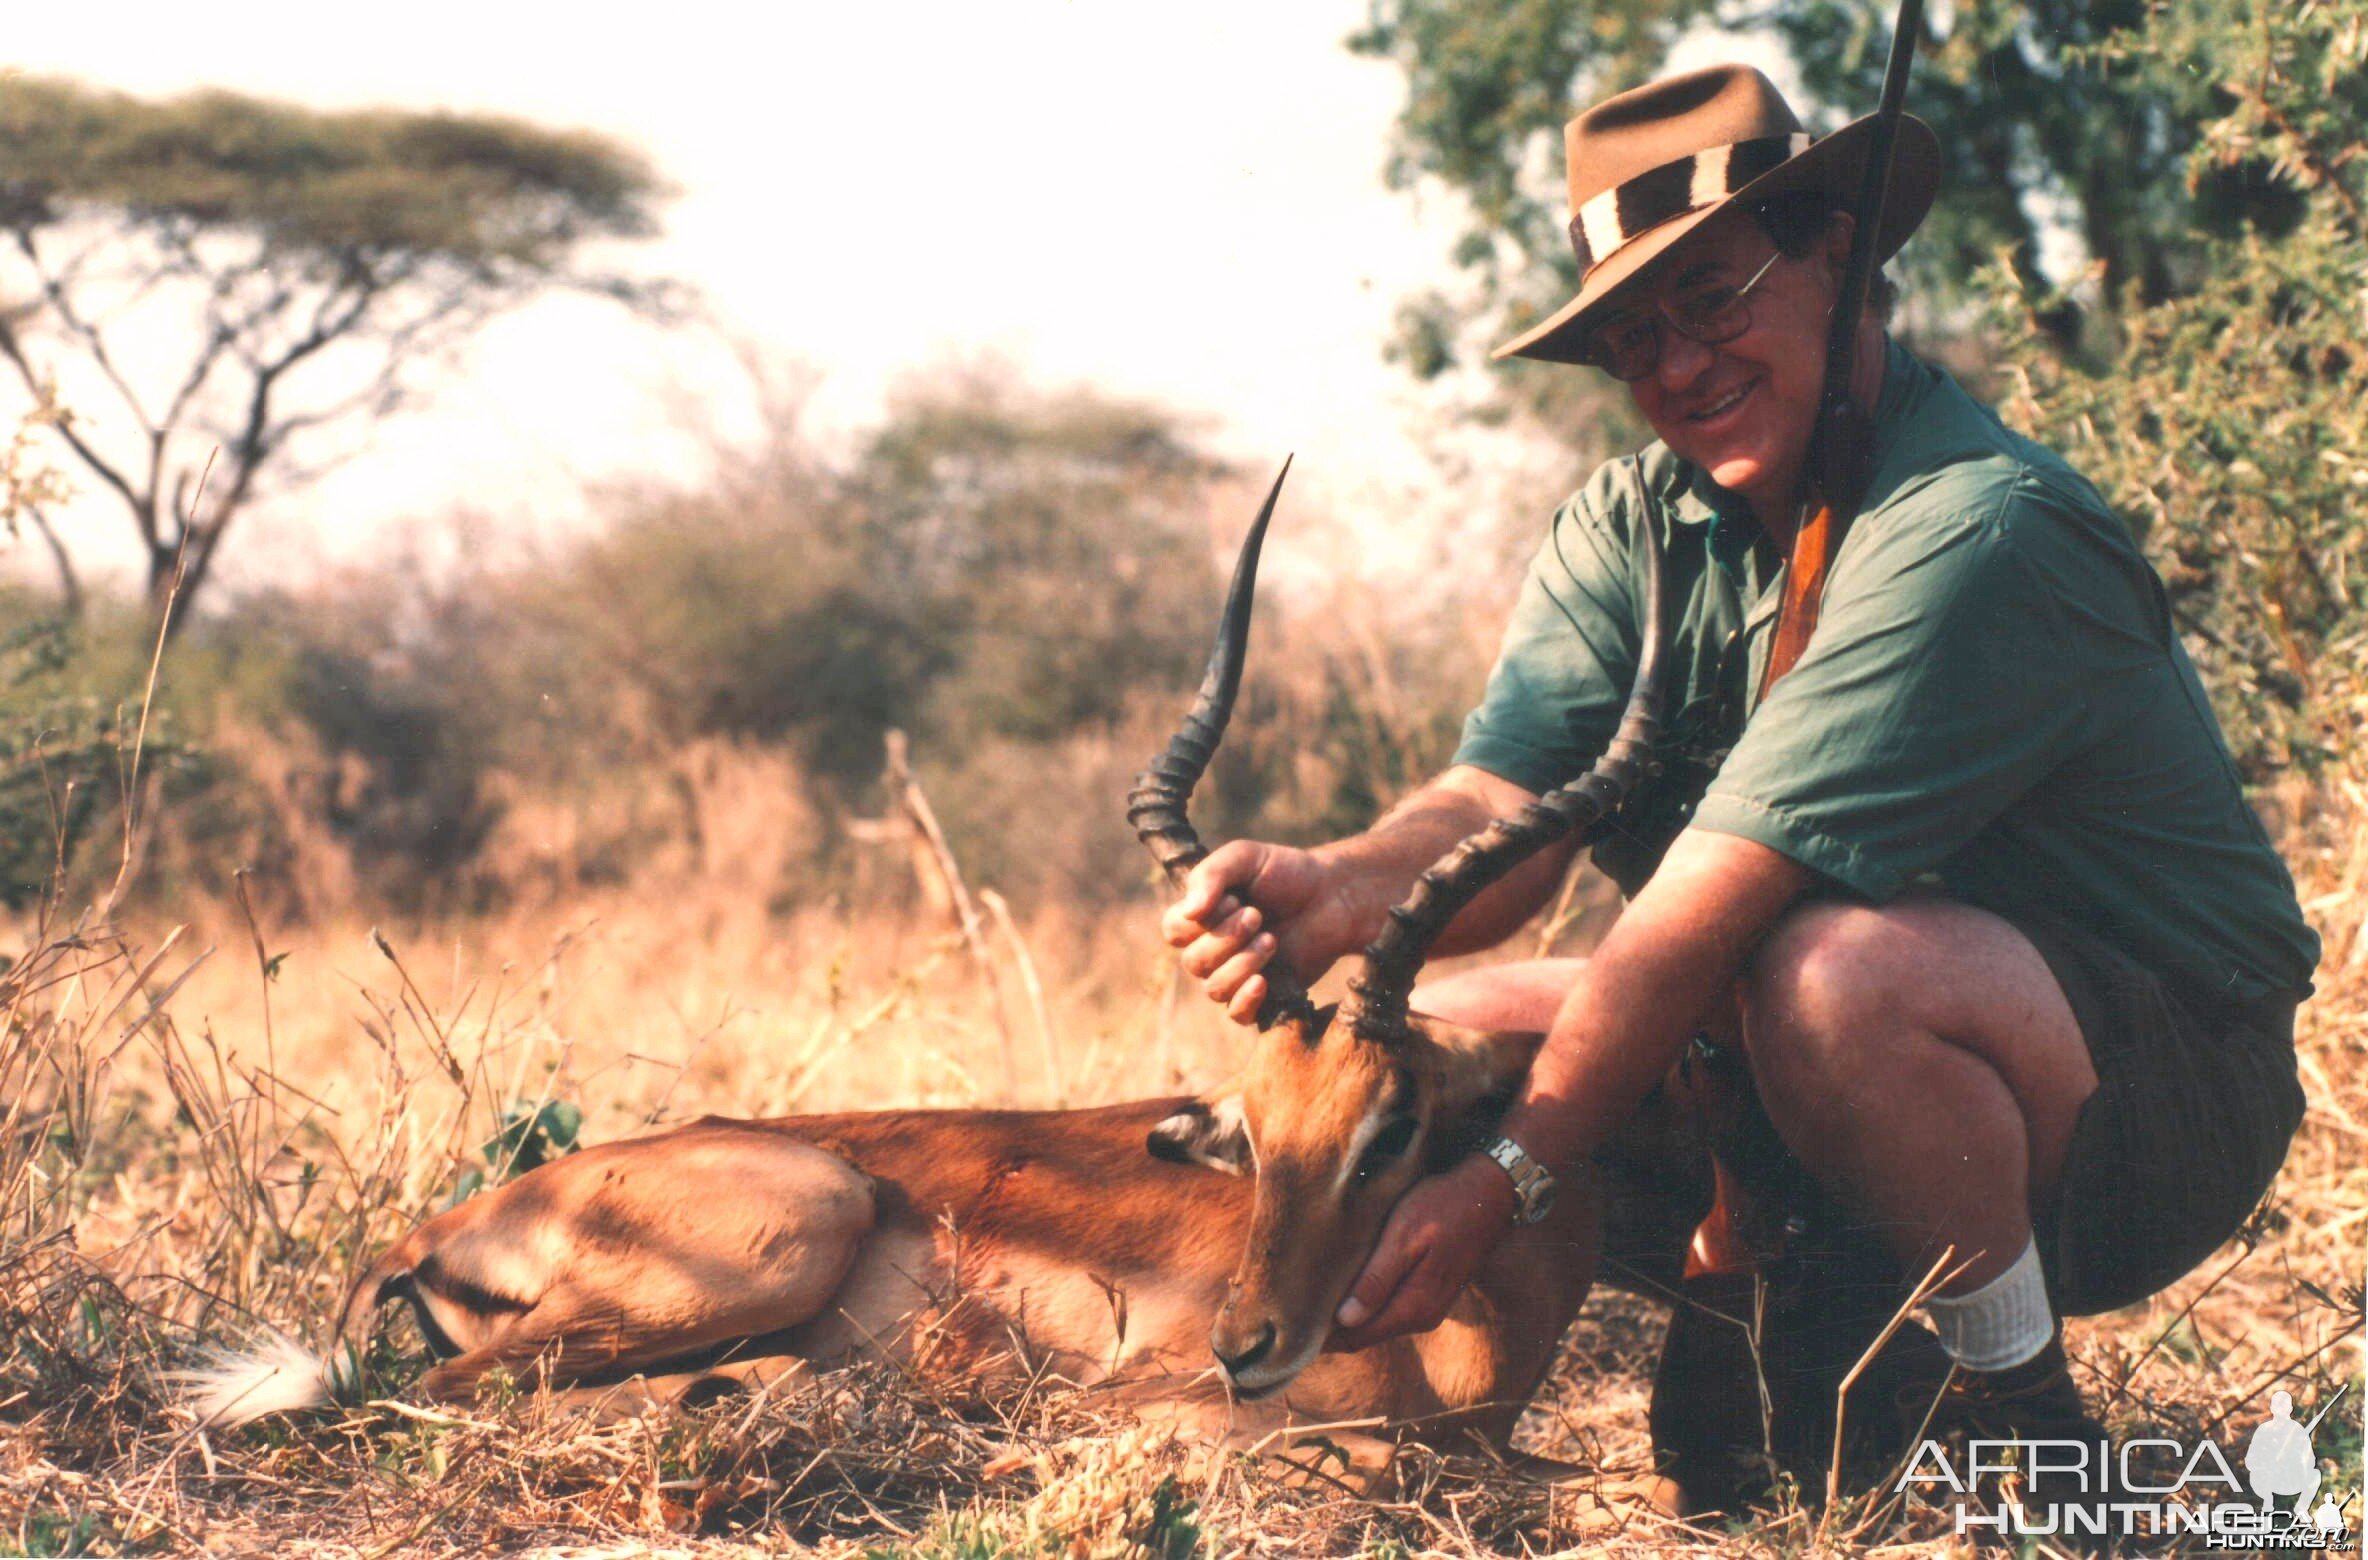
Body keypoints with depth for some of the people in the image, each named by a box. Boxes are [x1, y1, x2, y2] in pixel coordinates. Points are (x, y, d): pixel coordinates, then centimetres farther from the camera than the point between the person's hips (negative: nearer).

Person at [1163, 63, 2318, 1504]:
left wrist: (1496, 1187, -31)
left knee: (1838, 972, -38)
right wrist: (1341, 892, -37)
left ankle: (2021, 1411, -14)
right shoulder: (1630, 534, 1)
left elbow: (1707, 906, -30)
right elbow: (1502, 807, -14)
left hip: (2155, 1089, -7)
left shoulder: (1981, 532, -25)